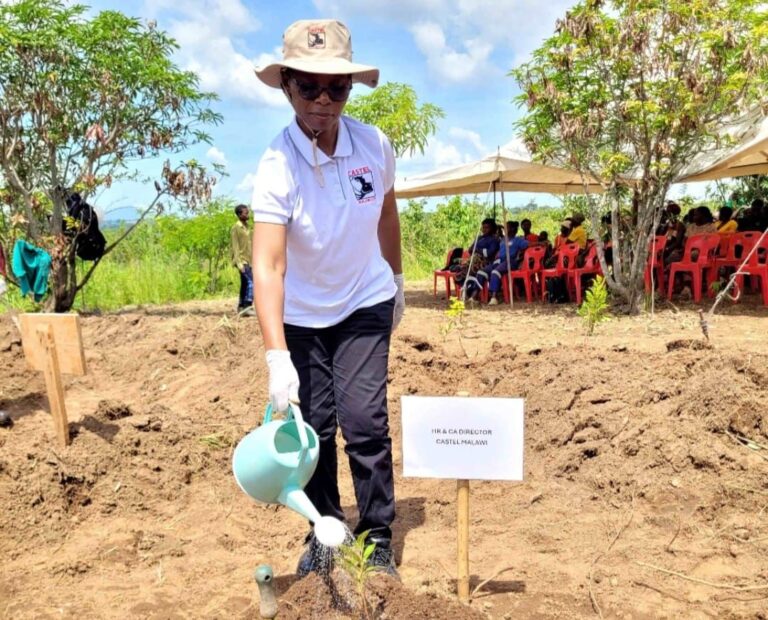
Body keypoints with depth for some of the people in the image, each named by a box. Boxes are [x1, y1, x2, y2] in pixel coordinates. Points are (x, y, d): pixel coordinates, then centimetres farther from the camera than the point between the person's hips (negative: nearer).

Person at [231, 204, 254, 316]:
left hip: (247, 260, 8)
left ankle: (241, 307, 14)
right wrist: (239, 262, -20)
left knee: (245, 284, 9)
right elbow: (235, 246, -14)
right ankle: (247, 306, -19)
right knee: (251, 281, -18)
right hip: (242, 260, -8)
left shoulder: (246, 227, 15)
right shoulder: (236, 228, -10)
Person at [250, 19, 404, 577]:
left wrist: (398, 282, 15)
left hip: (365, 306, 1)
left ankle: (378, 540, 12)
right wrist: (277, 358, -41)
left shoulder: (375, 145, -12)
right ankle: (323, 535, 26)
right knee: (314, 426, 4)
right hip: (301, 316, -1)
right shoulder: (278, 165, -23)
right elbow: (267, 265, -32)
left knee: (364, 421, -7)